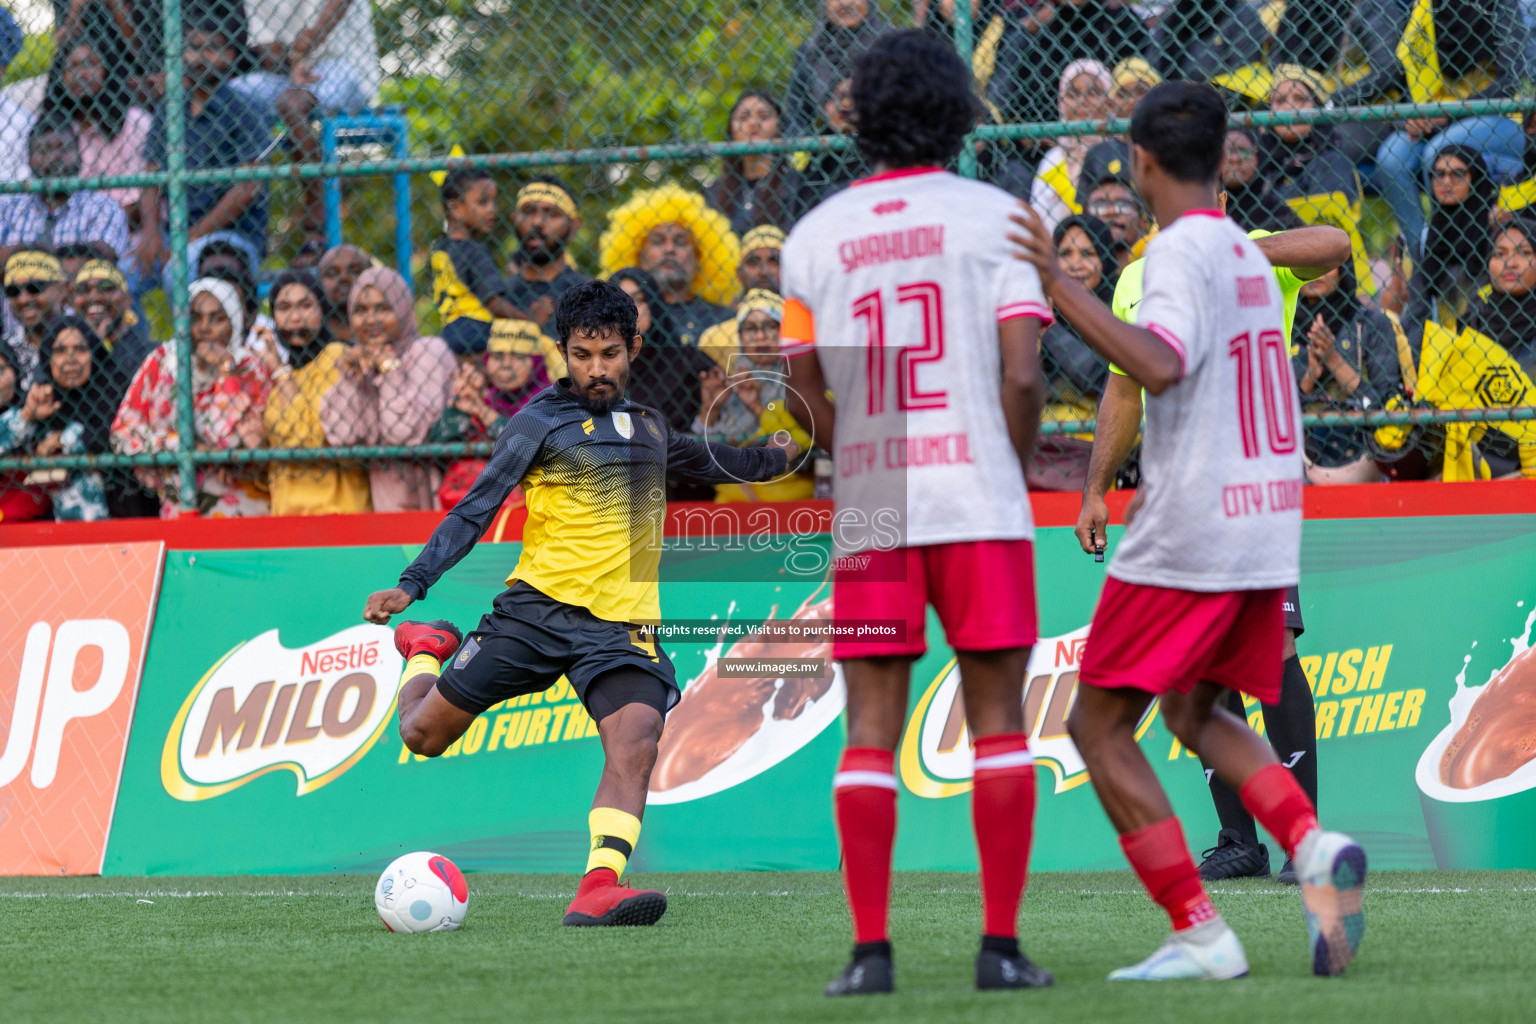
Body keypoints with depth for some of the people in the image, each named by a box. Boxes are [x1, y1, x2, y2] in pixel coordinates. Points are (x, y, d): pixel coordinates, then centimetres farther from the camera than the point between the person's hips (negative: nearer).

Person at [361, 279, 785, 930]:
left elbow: (718, 464, 40)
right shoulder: (541, 422, 0)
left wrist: (783, 456, 34)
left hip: (623, 624, 2)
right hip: (539, 607, -2)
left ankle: (598, 889, -38)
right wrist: (411, 585, -13)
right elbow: (474, 511, -3)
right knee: (423, 735, 1)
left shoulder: (651, 425, 17)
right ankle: (425, 648, 36)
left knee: (636, 740, -26)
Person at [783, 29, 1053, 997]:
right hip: (980, 502, -2)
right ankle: (1002, 944, -1)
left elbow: (804, 395, 6)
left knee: (871, 728, 4)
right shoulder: (993, 214, -1)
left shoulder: (816, 234, 5)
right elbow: (1022, 374, -8)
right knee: (998, 720, 3)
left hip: (868, 514, 2)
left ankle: (871, 947, -1)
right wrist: (1016, 471, 7)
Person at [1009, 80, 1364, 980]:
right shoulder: (1250, 255, 14)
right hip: (1269, 529, 8)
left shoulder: (1180, 252, -11)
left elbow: (1159, 365, -29)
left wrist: (1058, 284, -29)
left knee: (1100, 727, 1)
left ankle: (1200, 933, -8)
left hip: (1189, 535, -8)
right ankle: (1313, 845, -4)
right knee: (1196, 712, 22)